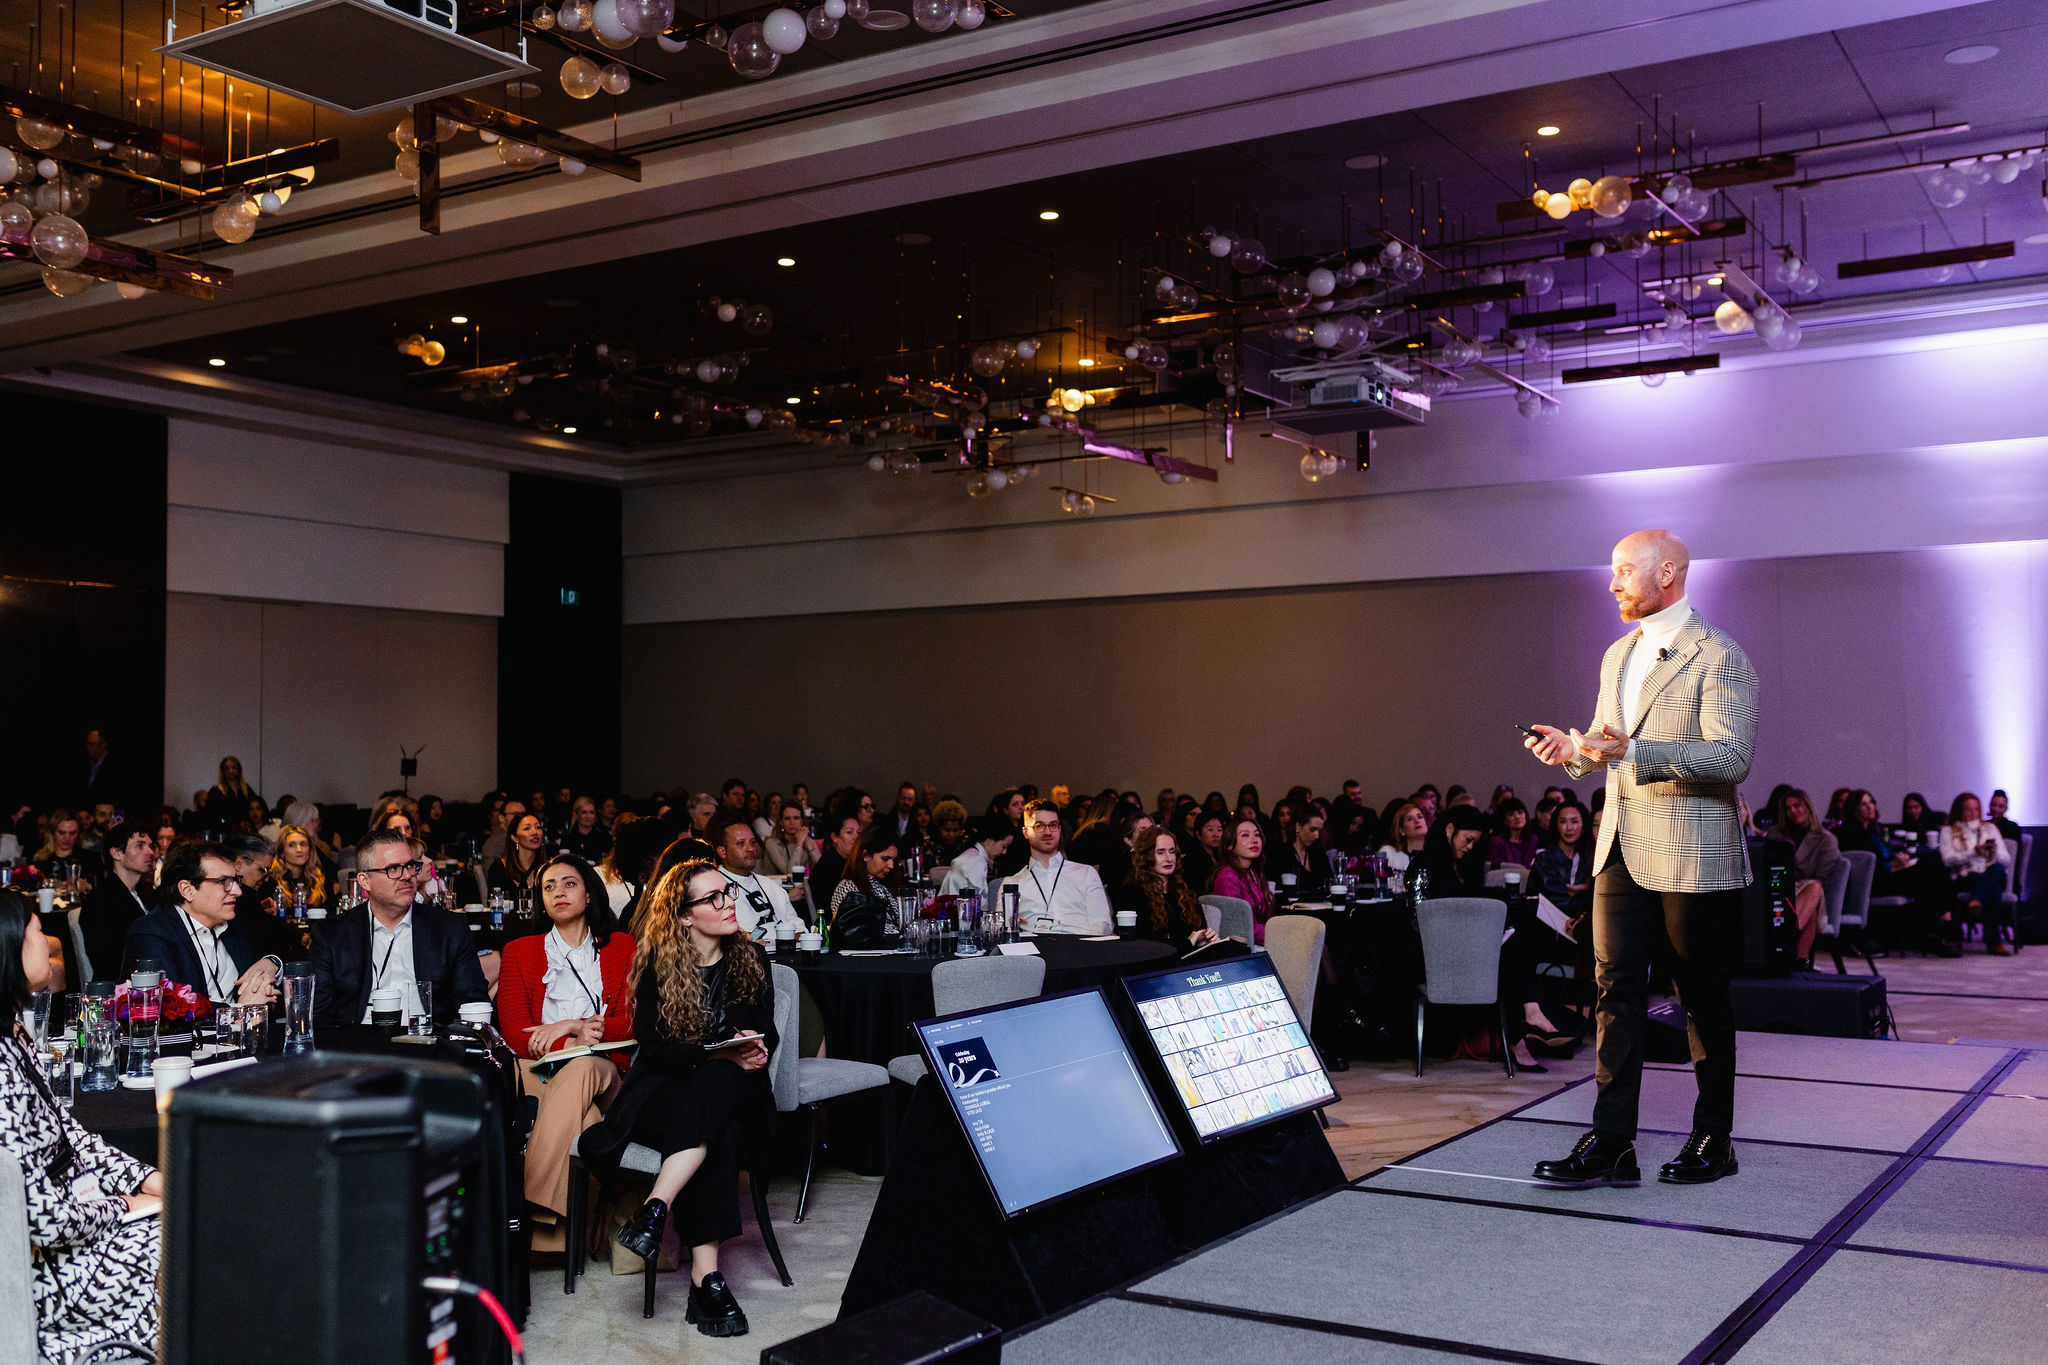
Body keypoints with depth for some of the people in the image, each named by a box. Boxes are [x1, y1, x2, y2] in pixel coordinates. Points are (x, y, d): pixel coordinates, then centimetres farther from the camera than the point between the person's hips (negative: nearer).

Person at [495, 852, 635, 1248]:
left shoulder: (621, 947, 19)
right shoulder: (519, 952, 20)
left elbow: (633, 1022, 7)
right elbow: (514, 1032, 5)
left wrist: (569, 1026, -9)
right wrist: (581, 1036, -13)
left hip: (600, 1070, 0)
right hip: (537, 1068, 0)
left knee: (581, 1069, -39)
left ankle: (529, 1205, -46)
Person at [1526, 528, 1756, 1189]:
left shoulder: (1717, 656, -9)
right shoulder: (1617, 656, 16)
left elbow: (1731, 758, -18)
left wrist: (1632, 751, -27)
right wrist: (1575, 749, 3)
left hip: (1690, 854, -7)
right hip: (1622, 848, 7)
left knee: (1703, 998, 5)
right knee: (1617, 989, 2)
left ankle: (1714, 1143, 18)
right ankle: (1611, 1144, 4)